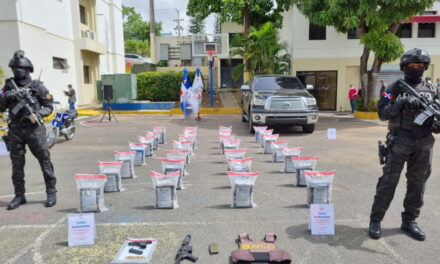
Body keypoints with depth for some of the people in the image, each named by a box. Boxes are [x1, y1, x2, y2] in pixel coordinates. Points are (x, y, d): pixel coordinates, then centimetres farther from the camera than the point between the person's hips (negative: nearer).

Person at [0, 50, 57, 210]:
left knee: (45, 161, -1)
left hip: (34, 129, -4)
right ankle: (19, 195, 19)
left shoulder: (37, 86, 1)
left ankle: (51, 192, 9)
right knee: (17, 164, 8)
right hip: (15, 130, 4)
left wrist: (38, 114, -16)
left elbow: (49, 106, 2)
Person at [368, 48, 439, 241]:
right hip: (400, 140, -5)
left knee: (417, 184, 10)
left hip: (424, 143, 5)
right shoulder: (395, 88, 1)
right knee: (388, 181, -4)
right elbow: (382, 113, -6)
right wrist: (401, 103, -21)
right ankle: (375, 221, 4)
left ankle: (409, 221, 23)